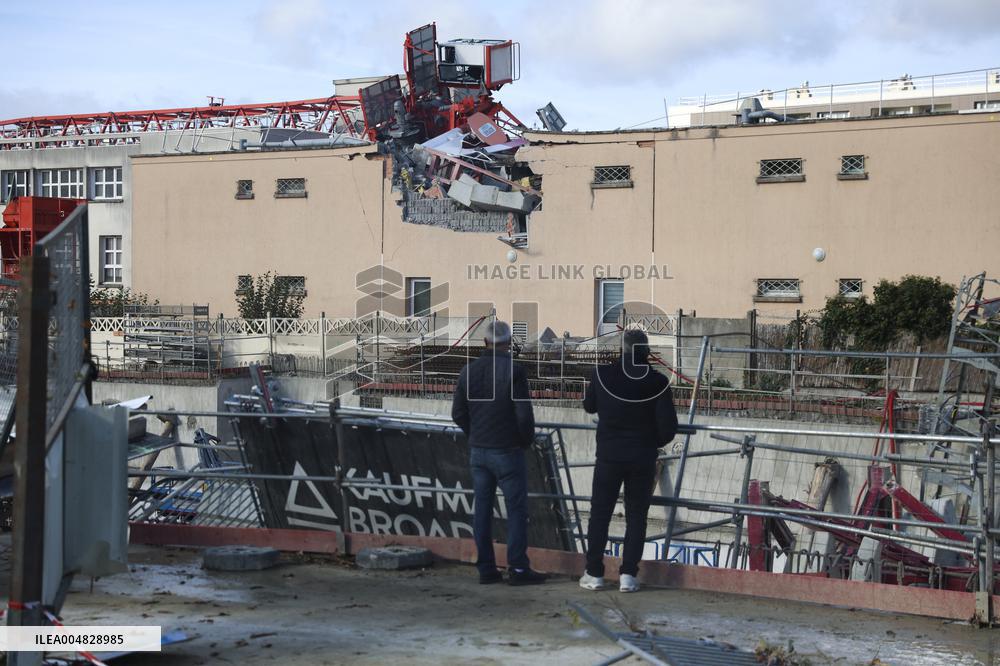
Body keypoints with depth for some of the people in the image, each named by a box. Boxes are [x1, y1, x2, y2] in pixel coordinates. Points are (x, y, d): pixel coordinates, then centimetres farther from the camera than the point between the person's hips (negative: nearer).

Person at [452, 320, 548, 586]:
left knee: (482, 508, 8)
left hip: (478, 451, 5)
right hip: (507, 451, -5)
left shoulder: (469, 371, 4)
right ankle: (518, 568, 0)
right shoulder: (513, 371, -13)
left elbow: (458, 412, 8)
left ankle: (486, 568, 10)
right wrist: (527, 440, 3)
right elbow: (524, 414, -14)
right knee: (516, 508, 1)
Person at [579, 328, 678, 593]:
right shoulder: (657, 382, -9)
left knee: (600, 514, 10)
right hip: (643, 459, 0)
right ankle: (628, 575, 4)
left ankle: (594, 573, 10)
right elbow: (669, 426, -9)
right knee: (636, 517, 8)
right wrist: (654, 443, 10)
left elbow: (589, 406, 11)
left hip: (609, 455, 0)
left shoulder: (602, 374, -5)